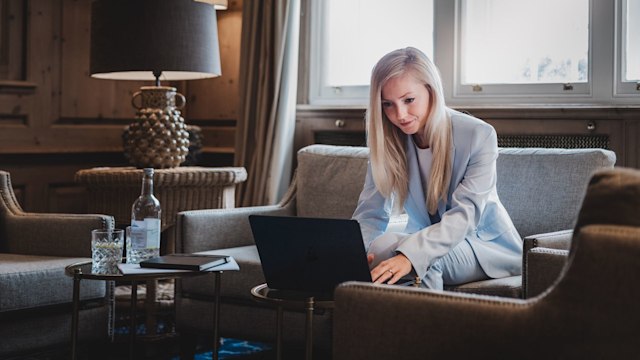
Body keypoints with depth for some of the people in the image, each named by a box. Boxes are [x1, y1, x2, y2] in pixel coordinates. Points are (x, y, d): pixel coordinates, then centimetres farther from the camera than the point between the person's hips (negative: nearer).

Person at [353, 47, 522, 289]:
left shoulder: (479, 136, -19)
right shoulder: (386, 140, -5)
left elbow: (465, 215, -28)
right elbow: (370, 213, -10)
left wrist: (410, 255, -45)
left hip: (488, 247, -4)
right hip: (427, 240, 4)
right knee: (382, 246, -30)